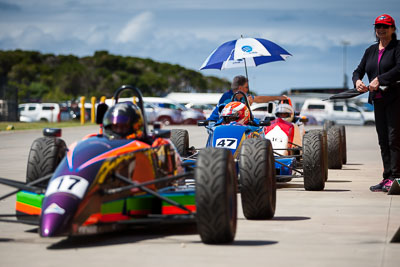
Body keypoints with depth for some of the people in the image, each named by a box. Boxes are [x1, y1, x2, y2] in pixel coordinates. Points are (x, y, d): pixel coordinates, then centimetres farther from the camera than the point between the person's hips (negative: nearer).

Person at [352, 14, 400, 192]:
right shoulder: (370, 51, 17)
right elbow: (358, 70, 14)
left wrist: (379, 79, -25)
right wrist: (357, 81, -8)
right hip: (378, 100, 7)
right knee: (383, 140, 7)